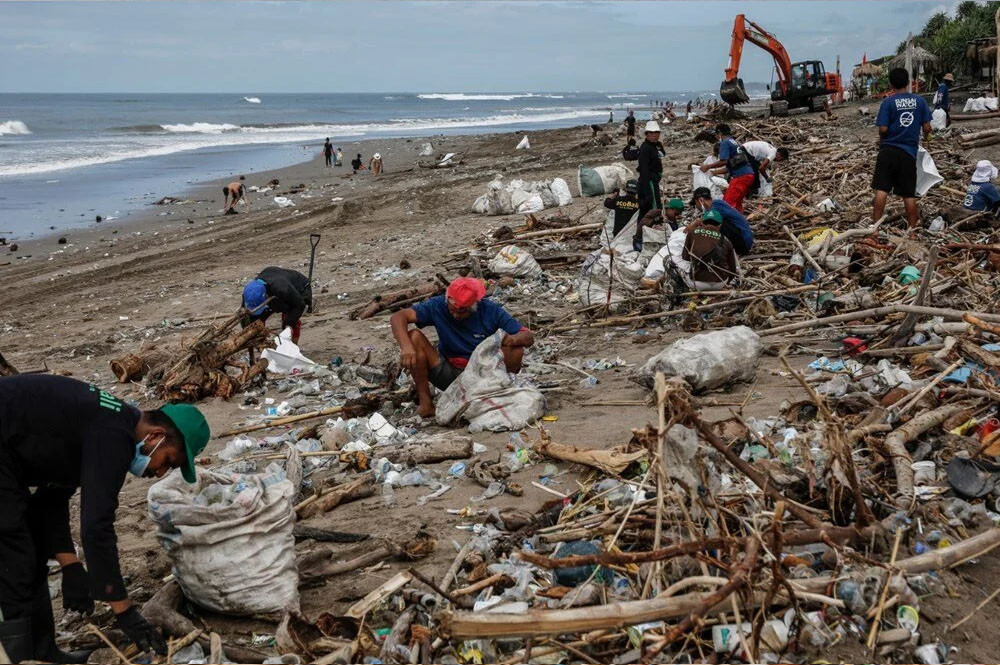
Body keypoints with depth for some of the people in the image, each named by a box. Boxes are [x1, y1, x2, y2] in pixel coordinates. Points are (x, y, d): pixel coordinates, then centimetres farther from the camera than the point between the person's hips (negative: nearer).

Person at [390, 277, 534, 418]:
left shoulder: (490, 310, -11)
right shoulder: (438, 306, -12)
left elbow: (529, 337, -11)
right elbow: (397, 317, -20)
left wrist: (512, 339, -35)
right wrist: (406, 347, -38)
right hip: (448, 374, 1)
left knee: (516, 350, -25)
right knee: (414, 337, -20)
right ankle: (425, 401, -14)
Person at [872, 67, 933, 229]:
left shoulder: (888, 102, -4)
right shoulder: (919, 100, 4)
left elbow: (883, 129, -10)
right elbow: (927, 128, 4)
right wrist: (926, 135, 27)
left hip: (888, 150, -2)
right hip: (909, 152, 3)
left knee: (881, 189, -4)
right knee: (909, 193, 6)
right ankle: (912, 228, 11)